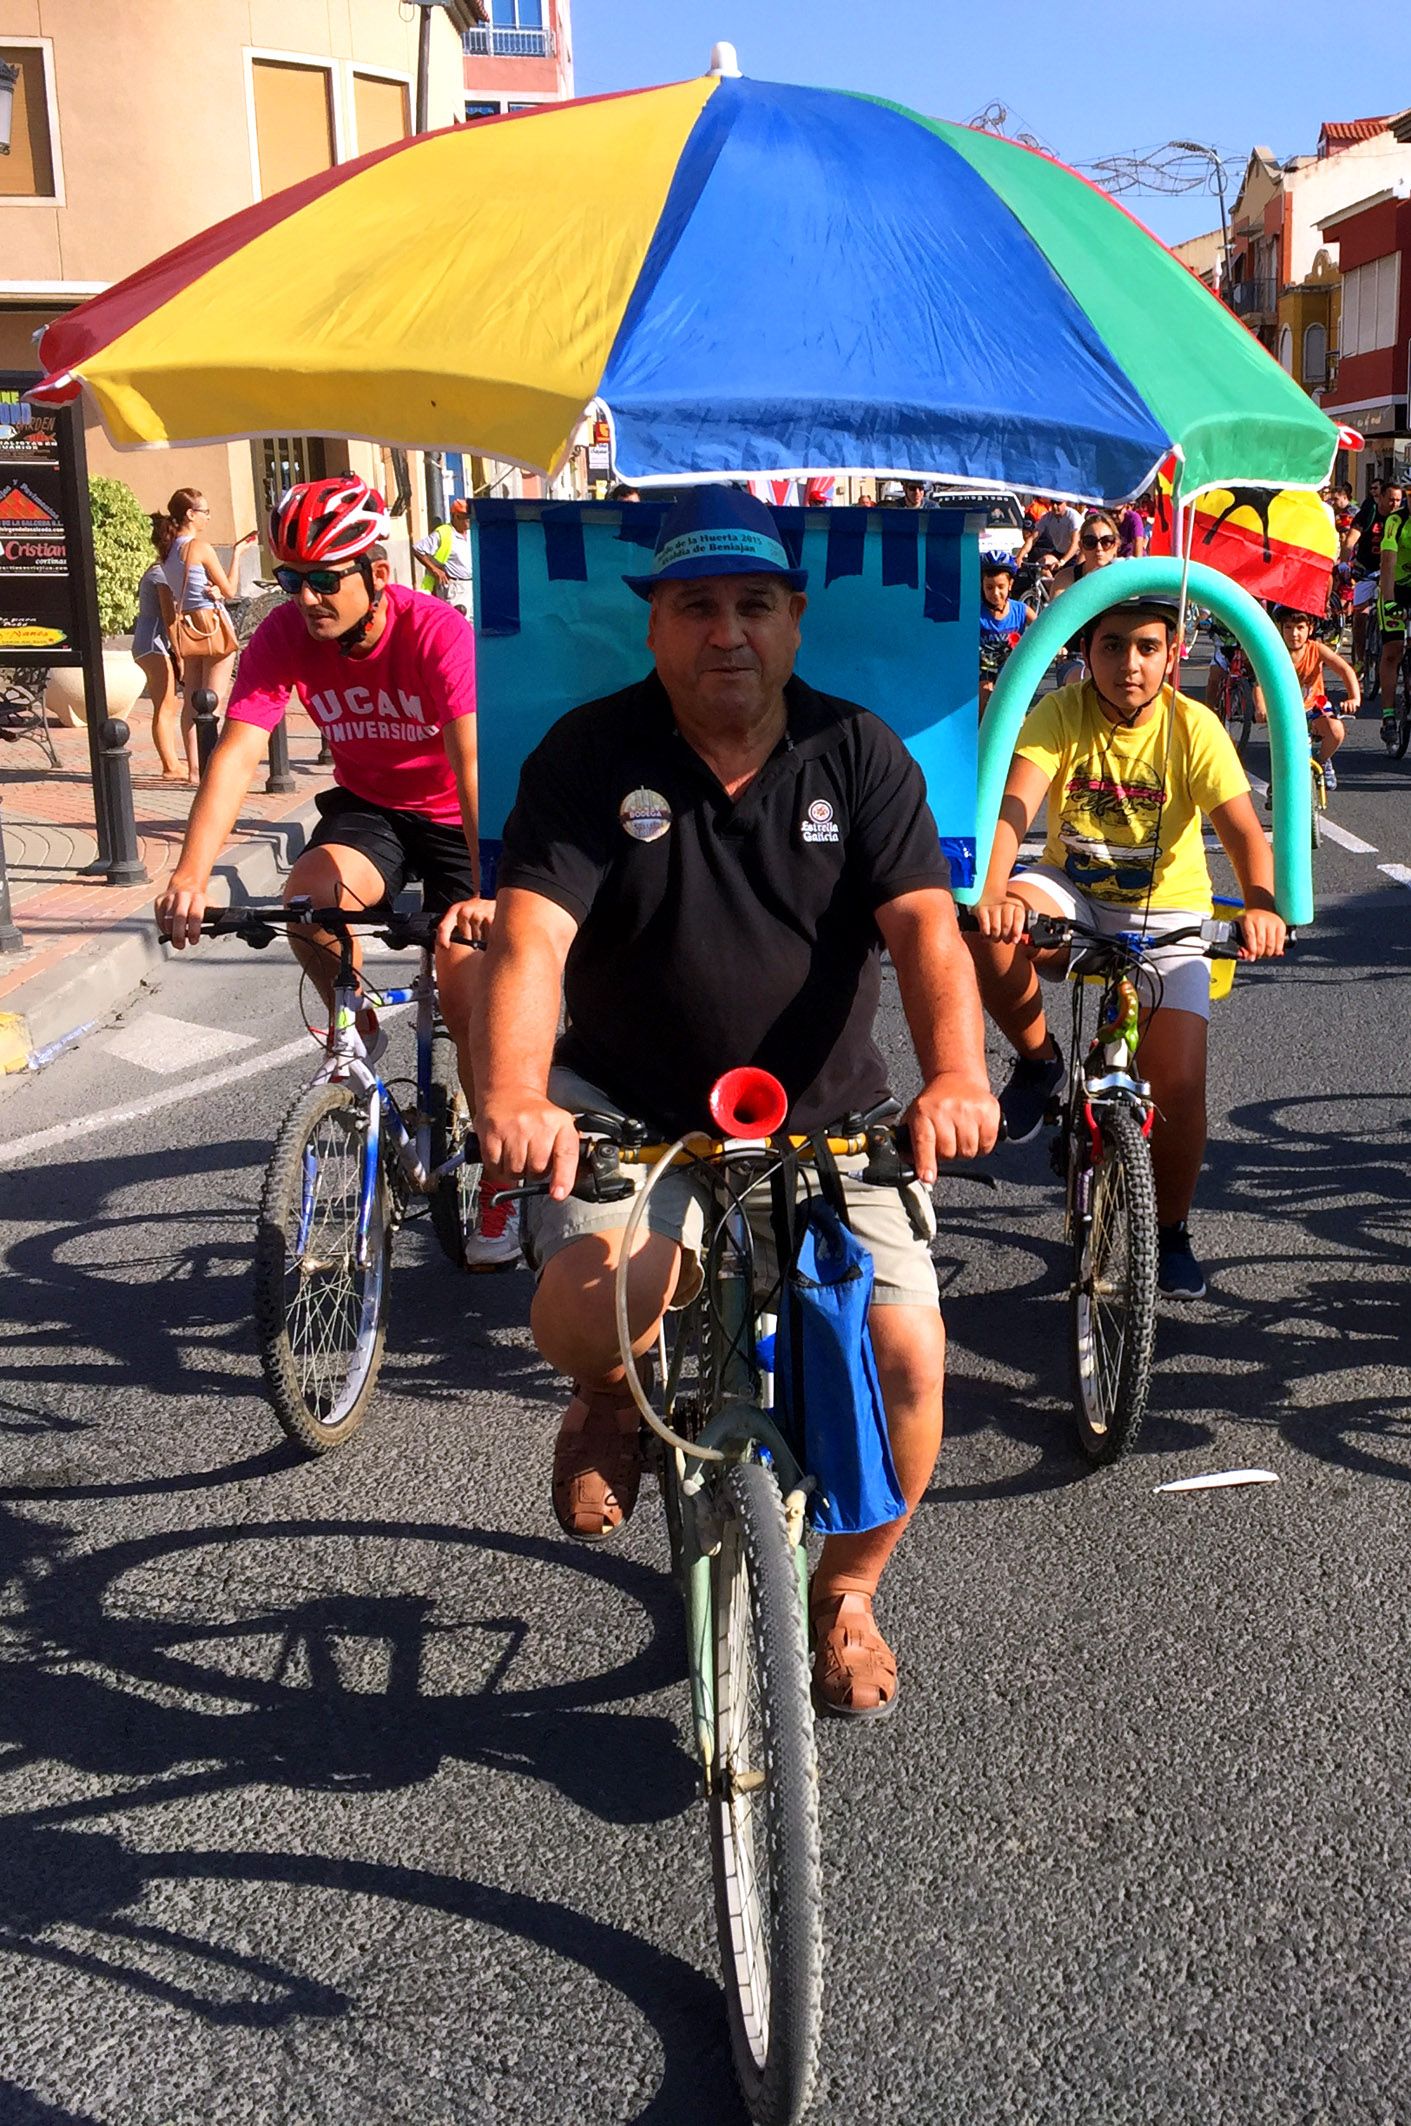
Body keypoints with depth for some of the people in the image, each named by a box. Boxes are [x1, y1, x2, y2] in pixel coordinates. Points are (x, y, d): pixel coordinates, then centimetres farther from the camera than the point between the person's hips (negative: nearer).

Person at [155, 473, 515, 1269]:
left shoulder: (437, 631, -28)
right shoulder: (284, 637, -18)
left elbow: (474, 763, -38)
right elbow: (237, 754, -27)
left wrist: (484, 893, -51)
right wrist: (191, 874, -42)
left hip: (454, 816, -3)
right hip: (367, 806, 3)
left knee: (466, 1003, -8)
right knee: (309, 897, -30)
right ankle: (361, 1030, 0)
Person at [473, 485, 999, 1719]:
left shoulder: (858, 754, -2)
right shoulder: (590, 756, -5)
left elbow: (923, 925, -14)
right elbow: (530, 938, -17)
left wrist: (956, 1073, -35)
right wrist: (512, 1093, -37)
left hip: (826, 1122, 2)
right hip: (630, 1107, -1)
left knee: (906, 1353, -13)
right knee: (595, 1301, -30)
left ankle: (846, 1595, 18)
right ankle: (610, 1402, 12)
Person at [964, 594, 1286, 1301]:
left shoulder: (1194, 727, -14)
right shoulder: (1059, 715, -14)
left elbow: (1243, 830, -23)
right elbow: (1012, 806, -28)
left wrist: (1260, 905, -45)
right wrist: (992, 892, -48)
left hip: (1166, 916, 0)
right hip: (1074, 899, 0)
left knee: (1178, 1086, -12)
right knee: (991, 929, -34)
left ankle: (1170, 1229, 15)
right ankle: (1038, 1060, -6)